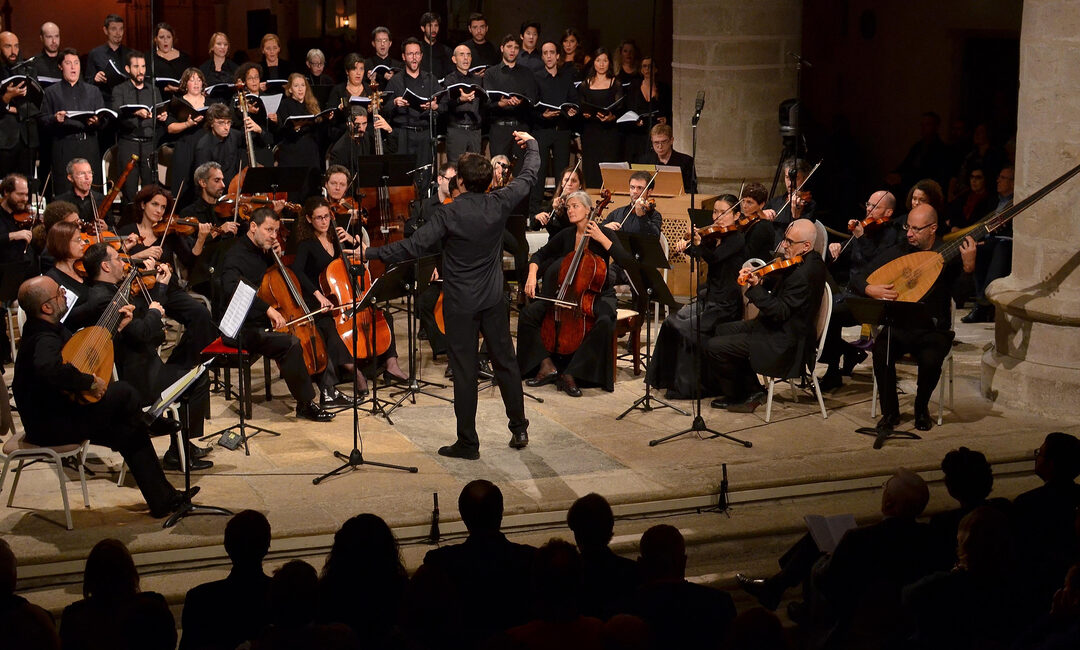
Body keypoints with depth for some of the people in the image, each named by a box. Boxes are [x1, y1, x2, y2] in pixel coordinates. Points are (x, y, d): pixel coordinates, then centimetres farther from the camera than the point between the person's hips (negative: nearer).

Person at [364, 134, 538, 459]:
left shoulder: (449, 214, -18)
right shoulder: (499, 204, -7)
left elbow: (413, 246, -21)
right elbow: (528, 176, 10)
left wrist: (370, 254, -14)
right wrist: (531, 145, 28)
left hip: (460, 303, -4)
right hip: (494, 299, 4)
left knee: (464, 371, 1)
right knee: (505, 362, 15)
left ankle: (468, 443, 7)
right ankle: (519, 429, 24)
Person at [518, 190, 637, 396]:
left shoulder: (604, 233, -8)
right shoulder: (566, 235, 4)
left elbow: (627, 261, -21)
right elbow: (539, 255, 13)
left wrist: (601, 238, -26)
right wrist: (532, 275, -8)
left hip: (599, 293, -4)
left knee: (604, 322, -38)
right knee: (528, 314, -15)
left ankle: (571, 374, -30)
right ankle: (547, 365, -14)